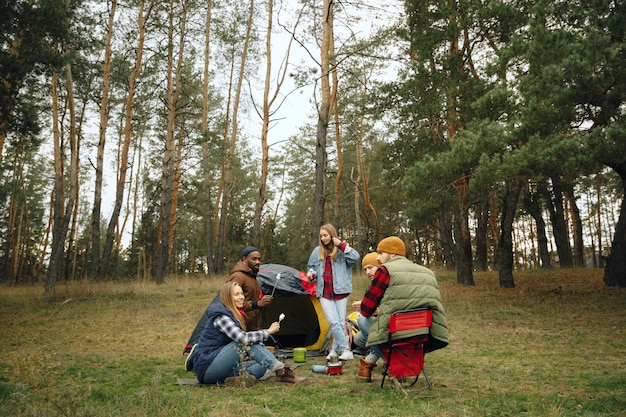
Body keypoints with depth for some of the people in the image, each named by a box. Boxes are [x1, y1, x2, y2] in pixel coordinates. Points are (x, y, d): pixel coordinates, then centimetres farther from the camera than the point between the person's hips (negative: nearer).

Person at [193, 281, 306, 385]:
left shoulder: (235, 315, 13)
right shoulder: (220, 316, -16)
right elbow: (243, 338, -27)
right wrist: (268, 331, -17)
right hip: (207, 368, -8)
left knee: (262, 365, -8)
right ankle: (281, 371, -18)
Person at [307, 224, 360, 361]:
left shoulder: (342, 250, -3)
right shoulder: (317, 251, 8)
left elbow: (356, 257, -20)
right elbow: (311, 266, 20)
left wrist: (341, 244, -19)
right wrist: (311, 273, -2)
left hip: (340, 291, -2)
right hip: (324, 293, 2)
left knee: (341, 322, 5)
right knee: (334, 322, -9)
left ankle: (335, 349, 18)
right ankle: (346, 350, -4)